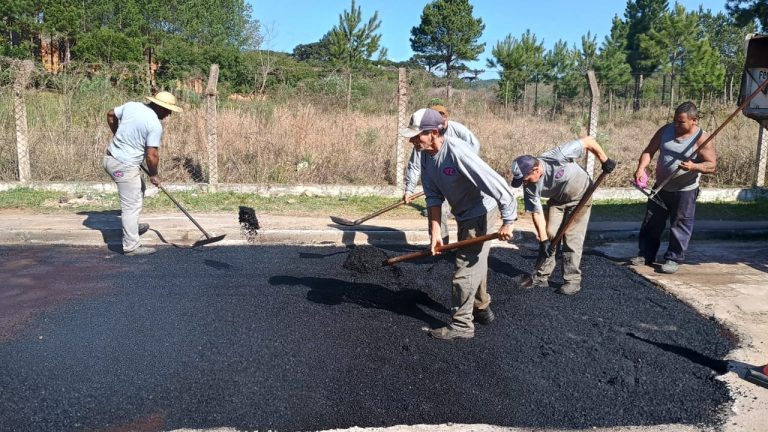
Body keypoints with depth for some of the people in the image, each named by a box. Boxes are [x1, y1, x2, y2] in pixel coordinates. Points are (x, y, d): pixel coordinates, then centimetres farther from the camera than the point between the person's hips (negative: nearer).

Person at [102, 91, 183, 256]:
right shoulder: (155, 125, -18)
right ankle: (131, 246, 6)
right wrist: (154, 175, -2)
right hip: (125, 167, -9)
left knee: (139, 189, 28)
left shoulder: (131, 105, 3)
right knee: (131, 206, -1)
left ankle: (132, 227, 37)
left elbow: (110, 115, 19)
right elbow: (152, 156, -18)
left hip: (111, 158, 9)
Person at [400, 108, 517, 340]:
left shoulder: (457, 152, -33)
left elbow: (496, 184, -34)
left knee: (466, 267, -4)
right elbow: (433, 197, -8)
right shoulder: (426, 155, -9)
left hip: (481, 214, -9)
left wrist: (508, 221, -31)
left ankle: (462, 324, 9)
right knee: (475, 264, 24)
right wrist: (435, 233, -15)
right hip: (464, 215, 9)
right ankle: (482, 309, 43)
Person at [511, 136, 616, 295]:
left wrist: (605, 161, -18)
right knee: (549, 235, -1)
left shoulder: (558, 157, -39)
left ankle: (573, 280, 1)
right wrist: (543, 241, -21)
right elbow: (537, 213, -18)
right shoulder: (529, 186, -25)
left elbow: (589, 141, -27)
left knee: (572, 237, -9)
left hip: (580, 196, -4)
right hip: (557, 200, 4)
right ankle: (541, 276, 13)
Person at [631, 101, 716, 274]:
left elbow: (712, 165, -15)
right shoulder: (666, 130, -2)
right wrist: (641, 168, -19)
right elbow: (649, 151, -1)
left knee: (680, 225, 4)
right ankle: (646, 255, 23)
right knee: (651, 222, 11)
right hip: (660, 187, 5)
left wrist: (694, 166, -35)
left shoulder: (702, 139, -14)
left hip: (685, 191, -5)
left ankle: (673, 259, 16)